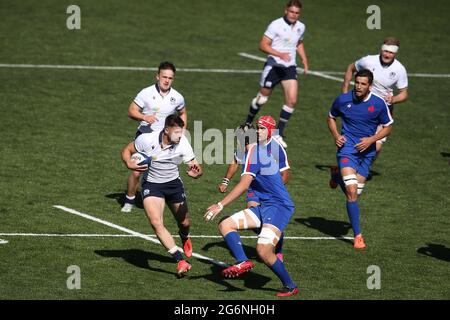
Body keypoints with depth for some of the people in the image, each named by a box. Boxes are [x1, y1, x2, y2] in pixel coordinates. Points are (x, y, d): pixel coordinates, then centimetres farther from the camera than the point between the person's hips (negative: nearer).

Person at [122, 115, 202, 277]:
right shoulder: (147, 140, -21)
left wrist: (196, 172, -41)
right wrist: (129, 164, -25)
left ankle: (184, 238, 54)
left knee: (184, 223, 13)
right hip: (151, 185, -2)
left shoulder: (182, 143, -18)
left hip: (174, 183, 2)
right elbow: (127, 150, -4)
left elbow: (195, 165, -17)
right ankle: (180, 261, -23)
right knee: (156, 222, -22)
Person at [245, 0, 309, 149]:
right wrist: (280, 54, -25)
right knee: (262, 98, 8)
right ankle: (248, 124, 34)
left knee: (292, 100, -10)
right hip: (273, 65, -4)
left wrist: (304, 58, 13)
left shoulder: (300, 27, 6)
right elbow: (263, 45, -15)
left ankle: (279, 134, 2)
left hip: (290, 67, 4)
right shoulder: (276, 25, -14)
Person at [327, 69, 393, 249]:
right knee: (352, 191, -17)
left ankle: (339, 177, 48)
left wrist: (371, 139, -12)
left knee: (355, 193, 11)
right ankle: (357, 236, -14)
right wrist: (336, 136, -5)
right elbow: (331, 117, 13)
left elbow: (388, 127, 5)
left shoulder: (378, 104, -7)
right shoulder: (343, 99, -6)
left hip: (366, 151, 2)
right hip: (347, 148, -2)